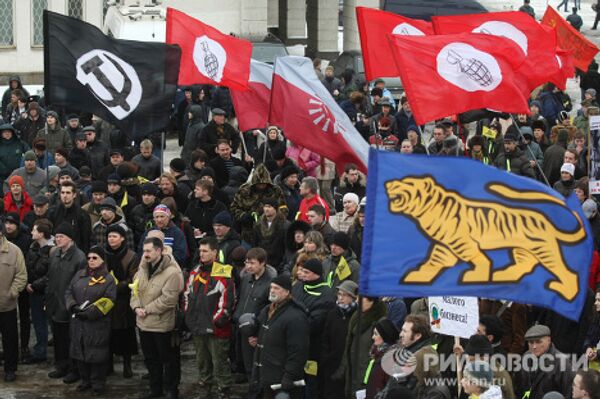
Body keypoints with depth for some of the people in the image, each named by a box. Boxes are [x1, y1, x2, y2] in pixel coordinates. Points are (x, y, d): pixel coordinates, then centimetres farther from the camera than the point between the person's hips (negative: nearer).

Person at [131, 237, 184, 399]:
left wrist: (147, 310, -19)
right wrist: (136, 307, -8)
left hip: (163, 325, -7)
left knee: (168, 359, 5)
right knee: (151, 359, 18)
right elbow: (135, 288, 10)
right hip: (144, 323, 7)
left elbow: (168, 299, -24)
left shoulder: (172, 272, -19)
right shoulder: (143, 268, 5)